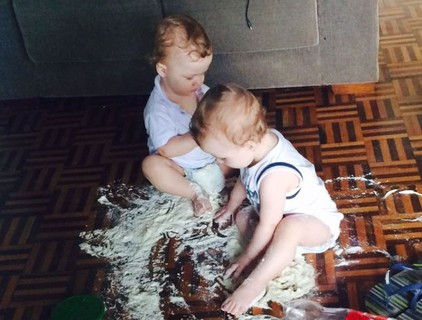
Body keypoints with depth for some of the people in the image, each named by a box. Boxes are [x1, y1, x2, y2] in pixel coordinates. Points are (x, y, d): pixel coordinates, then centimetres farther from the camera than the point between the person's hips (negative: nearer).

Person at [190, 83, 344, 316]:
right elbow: (244, 180, 10)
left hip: (316, 223, -10)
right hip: (287, 214, 10)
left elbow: (268, 225, -28)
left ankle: (253, 286, -34)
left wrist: (247, 258, -15)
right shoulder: (261, 140, -12)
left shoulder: (274, 175, -38)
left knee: (289, 228, -40)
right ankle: (283, 253, -11)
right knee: (242, 217, 7)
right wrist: (231, 207, 25)